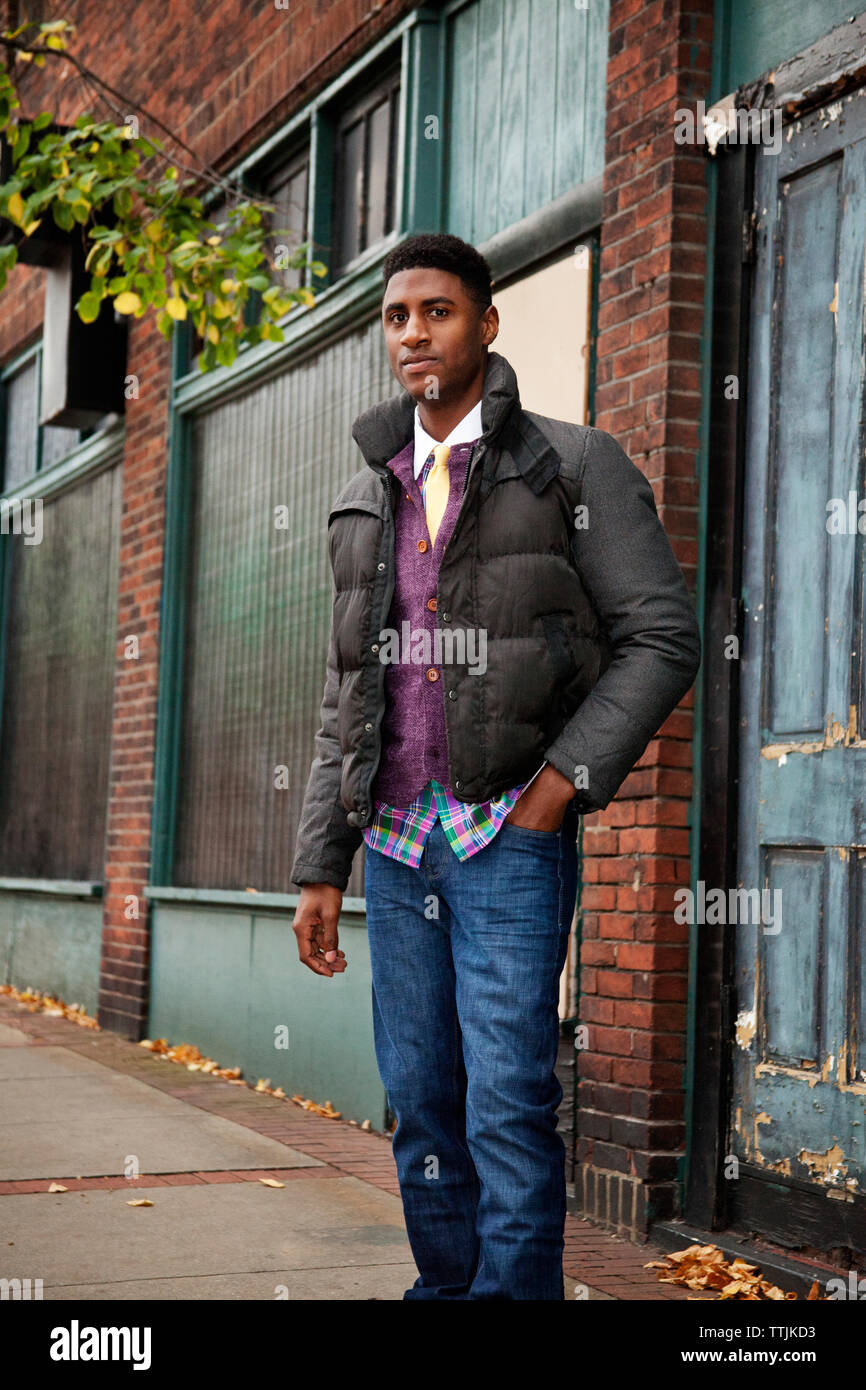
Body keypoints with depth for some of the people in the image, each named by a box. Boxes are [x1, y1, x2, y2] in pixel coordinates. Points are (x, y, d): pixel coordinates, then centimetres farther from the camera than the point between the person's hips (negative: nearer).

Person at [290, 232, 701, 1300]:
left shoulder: (572, 466, 2)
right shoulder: (369, 501, 16)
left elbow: (662, 638, -3)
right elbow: (344, 700, 17)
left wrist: (568, 776, -14)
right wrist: (319, 869, 11)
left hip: (510, 832, -5)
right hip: (397, 840, 5)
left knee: (508, 1100, -9)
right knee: (419, 1101, 9)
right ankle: (444, 1283, 21)